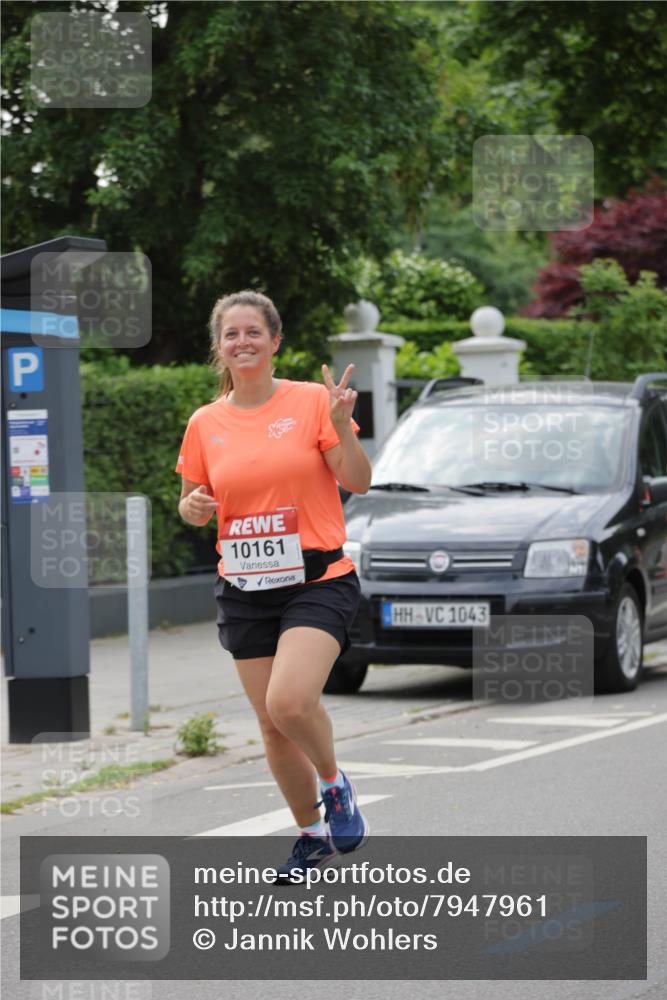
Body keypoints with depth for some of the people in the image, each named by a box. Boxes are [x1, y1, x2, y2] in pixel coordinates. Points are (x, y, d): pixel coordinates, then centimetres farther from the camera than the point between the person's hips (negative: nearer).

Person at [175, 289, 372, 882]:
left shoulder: (312, 401, -5)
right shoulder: (205, 423, 6)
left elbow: (358, 483, -7)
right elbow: (192, 504, 15)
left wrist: (342, 426, -23)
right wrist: (192, 507, -8)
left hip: (317, 580, -4)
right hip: (245, 588, 4)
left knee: (289, 701, -25)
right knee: (272, 723, 6)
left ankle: (335, 785, 5)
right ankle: (312, 835, 26)